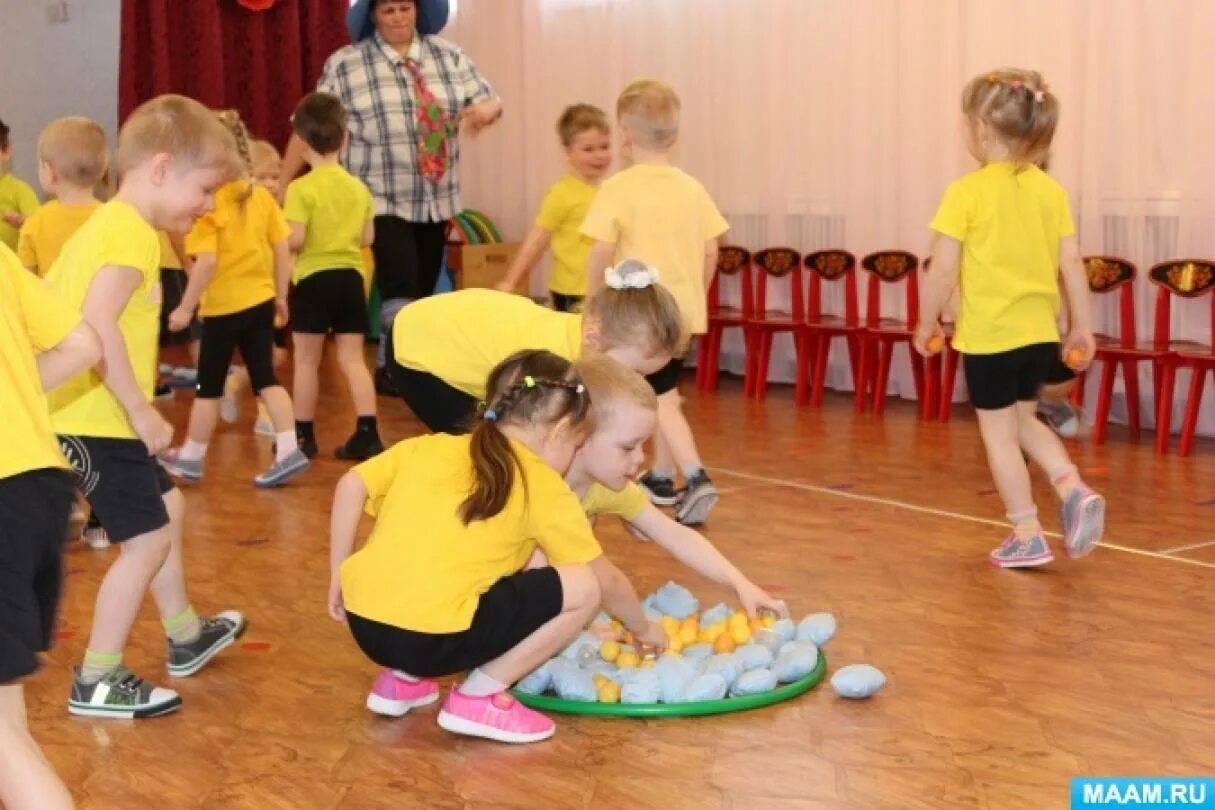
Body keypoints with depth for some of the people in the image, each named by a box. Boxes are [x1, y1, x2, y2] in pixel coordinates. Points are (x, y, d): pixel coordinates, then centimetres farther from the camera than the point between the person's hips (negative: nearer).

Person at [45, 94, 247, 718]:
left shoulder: (107, 225, 14)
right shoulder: (130, 232, -18)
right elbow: (98, 327, -29)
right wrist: (142, 411, -22)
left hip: (93, 416, 11)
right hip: (97, 421, -11)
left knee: (168, 510, 23)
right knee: (146, 540, -3)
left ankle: (186, 636, 39)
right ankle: (97, 682, 6)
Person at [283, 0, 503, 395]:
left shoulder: (449, 55, 6)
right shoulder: (344, 64, -5)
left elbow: (490, 100, 4)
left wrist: (485, 111, -21)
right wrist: (282, 182, -8)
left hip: (436, 199, 5)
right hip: (382, 200, -5)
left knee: (422, 293, 12)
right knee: (401, 294, -13)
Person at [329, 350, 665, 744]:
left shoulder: (429, 446, 17)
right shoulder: (545, 489, 7)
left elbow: (351, 485, 12)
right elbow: (606, 580, 16)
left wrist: (339, 575, 20)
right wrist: (644, 629, 33)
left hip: (364, 621, 7)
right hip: (434, 637, -6)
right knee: (582, 588, 5)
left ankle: (404, 677, 24)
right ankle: (480, 696, 5)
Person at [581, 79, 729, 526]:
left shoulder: (618, 188, -11)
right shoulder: (692, 187, 5)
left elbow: (602, 249, -16)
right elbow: (711, 251, 7)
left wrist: (595, 301, -3)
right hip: (685, 311, 6)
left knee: (661, 398, -2)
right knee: (664, 391, 20)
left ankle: (695, 477, -18)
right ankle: (661, 477, 30)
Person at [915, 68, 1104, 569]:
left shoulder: (966, 193, -12)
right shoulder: (1050, 191, 2)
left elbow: (944, 268, -13)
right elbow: (1071, 263, 3)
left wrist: (926, 323, 0)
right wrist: (1082, 327, 12)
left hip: (988, 336, -5)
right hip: (1040, 333, 5)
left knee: (999, 434, 8)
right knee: (1024, 421, 24)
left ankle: (1028, 537, 12)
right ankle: (1074, 490, 3)